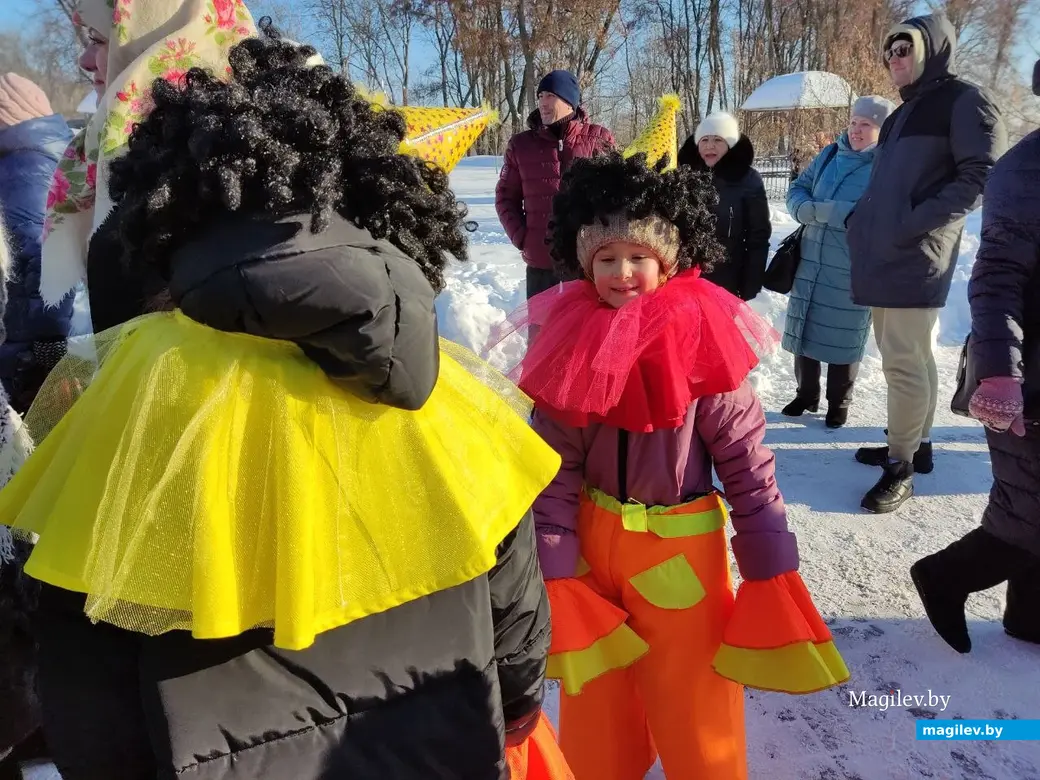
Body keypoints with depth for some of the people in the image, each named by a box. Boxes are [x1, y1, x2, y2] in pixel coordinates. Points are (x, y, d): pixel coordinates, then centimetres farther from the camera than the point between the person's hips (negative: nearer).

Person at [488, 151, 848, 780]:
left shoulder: (704, 343, -16)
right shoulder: (572, 342, -9)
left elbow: (748, 464, -11)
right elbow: (555, 466, -5)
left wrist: (773, 572, -7)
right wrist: (554, 572, -6)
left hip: (680, 547, -3)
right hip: (592, 540, 3)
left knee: (695, 706, 13)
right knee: (595, 701, 23)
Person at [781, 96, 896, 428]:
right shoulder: (830, 154, 7)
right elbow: (798, 189, 11)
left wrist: (820, 210, -19)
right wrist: (805, 209, -12)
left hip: (853, 270, -4)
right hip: (812, 260, 5)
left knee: (842, 338, 6)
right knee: (803, 331, 12)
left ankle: (838, 403, 24)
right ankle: (806, 394, 31)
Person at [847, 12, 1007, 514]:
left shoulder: (963, 101, -2)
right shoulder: (901, 116, 23)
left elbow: (984, 175, -11)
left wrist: (917, 224, -18)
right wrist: (861, 219, 12)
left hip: (915, 259, -8)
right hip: (884, 257, 8)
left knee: (903, 362, -8)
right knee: (913, 359, 14)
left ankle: (901, 466, 1)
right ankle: (915, 445, 24)